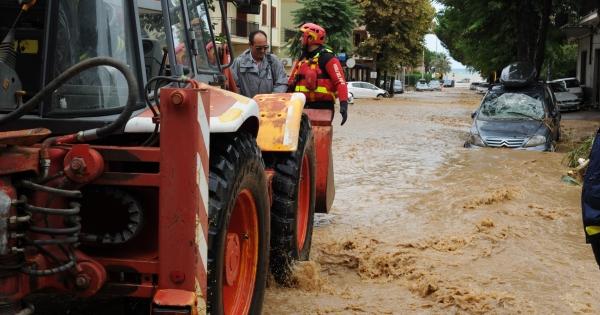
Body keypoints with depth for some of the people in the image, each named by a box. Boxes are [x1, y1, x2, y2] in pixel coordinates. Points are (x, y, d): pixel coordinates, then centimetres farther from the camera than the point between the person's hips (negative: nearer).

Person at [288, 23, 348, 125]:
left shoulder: (327, 58, -8)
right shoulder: (302, 58, 17)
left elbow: (340, 81, -16)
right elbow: (292, 83, 21)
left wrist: (343, 104, -25)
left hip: (322, 106, -8)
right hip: (304, 106, 8)